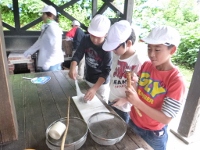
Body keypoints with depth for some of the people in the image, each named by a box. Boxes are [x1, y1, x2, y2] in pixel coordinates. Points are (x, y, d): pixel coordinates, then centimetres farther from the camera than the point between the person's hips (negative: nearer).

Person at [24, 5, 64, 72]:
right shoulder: (46, 27, 12)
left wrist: (47, 63, -24)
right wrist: (28, 52, 25)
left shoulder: (53, 27, -15)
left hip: (51, 64, -9)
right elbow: (39, 42, 21)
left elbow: (56, 49, -21)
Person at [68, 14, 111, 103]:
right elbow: (78, 55, -13)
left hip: (101, 83, -4)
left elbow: (106, 71, -28)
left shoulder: (107, 48, -26)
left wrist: (94, 88, -40)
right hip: (87, 79, 5)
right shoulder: (86, 39, -12)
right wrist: (72, 68, -34)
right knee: (87, 102, 22)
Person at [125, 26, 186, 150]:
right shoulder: (146, 66, -10)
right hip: (133, 122, 5)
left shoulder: (176, 81, -26)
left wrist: (137, 102, -35)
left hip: (153, 135, -5)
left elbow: (166, 119, -24)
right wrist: (133, 81, -18)